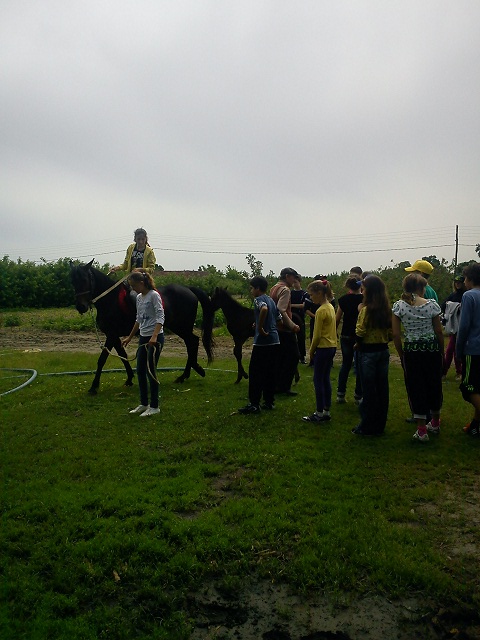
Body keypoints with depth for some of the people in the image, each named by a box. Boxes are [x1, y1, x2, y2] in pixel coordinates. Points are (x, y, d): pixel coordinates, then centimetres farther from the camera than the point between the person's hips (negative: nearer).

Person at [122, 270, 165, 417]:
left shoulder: (154, 295, -12)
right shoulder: (139, 297, 12)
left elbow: (160, 317, -22)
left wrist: (154, 336, -35)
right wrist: (129, 337, 26)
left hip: (155, 338, -8)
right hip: (143, 338, 8)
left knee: (150, 371, -4)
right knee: (140, 371, 11)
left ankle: (154, 406, 8)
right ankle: (144, 404, 23)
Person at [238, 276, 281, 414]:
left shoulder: (258, 299, -8)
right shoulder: (271, 301, 16)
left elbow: (264, 309, -32)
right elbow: (279, 320, 19)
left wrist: (260, 327, -24)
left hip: (262, 342, -8)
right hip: (275, 341, 8)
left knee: (255, 373, -1)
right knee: (270, 373, 13)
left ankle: (254, 404, 1)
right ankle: (269, 401, 18)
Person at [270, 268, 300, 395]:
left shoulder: (274, 288, 14)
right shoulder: (285, 289, -14)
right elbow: (281, 310, -24)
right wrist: (293, 326, -21)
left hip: (276, 328, 9)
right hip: (285, 330, -9)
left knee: (280, 357, 14)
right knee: (293, 356, -2)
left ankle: (276, 385, 18)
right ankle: (284, 386, 0)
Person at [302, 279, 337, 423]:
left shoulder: (321, 311, -18)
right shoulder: (331, 307, 10)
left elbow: (317, 335, -17)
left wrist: (311, 351, -3)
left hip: (323, 348, -9)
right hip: (332, 346, 9)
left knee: (318, 381, 0)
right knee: (325, 380, 14)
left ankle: (319, 414, 7)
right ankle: (326, 411, 21)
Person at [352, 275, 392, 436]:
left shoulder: (366, 309, -16)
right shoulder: (387, 310, 3)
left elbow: (360, 333, -18)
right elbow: (391, 334, 6)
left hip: (367, 352, -6)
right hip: (383, 352, 6)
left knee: (368, 390, 2)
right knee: (382, 388, 12)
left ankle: (367, 427, 12)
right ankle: (379, 426, 23)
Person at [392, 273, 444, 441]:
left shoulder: (398, 306, -6)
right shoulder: (432, 304, -6)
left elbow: (396, 335, -6)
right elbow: (439, 331, -1)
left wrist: (401, 355, 4)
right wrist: (442, 352, 11)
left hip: (411, 351, -1)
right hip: (432, 350, 1)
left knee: (416, 389, 7)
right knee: (434, 385, 18)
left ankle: (421, 430, 9)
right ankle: (435, 423, 36)